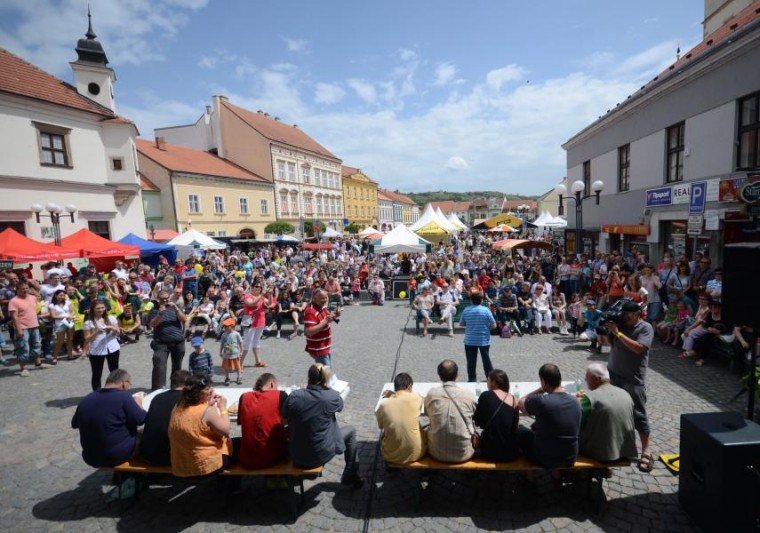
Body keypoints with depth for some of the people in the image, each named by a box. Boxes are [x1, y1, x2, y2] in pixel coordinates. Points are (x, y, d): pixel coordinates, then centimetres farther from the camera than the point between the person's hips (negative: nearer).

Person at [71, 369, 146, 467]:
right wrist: (138, 403, 2)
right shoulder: (123, 396, -17)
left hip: (90, 458, 7)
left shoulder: (85, 400, 2)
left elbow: (74, 424, 18)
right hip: (118, 455, -7)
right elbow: (141, 420, -16)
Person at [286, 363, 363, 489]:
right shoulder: (332, 397, -17)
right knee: (350, 430, 20)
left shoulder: (294, 396, -12)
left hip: (296, 456, 3)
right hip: (321, 455, -3)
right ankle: (351, 476, 30)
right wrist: (327, 388, 17)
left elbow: (286, 419, 3)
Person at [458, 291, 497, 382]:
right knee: (486, 360, 13)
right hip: (484, 340, -1)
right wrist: (486, 326, 10)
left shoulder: (466, 310, -5)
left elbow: (461, 324, 6)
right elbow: (494, 325, -8)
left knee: (471, 361, 9)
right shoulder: (486, 310, -11)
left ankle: (472, 379, 14)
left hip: (469, 340, 1)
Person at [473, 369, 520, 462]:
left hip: (491, 452, -3)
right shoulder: (514, 399, 1)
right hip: (512, 453, 3)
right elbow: (516, 427, 8)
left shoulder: (486, 395, -7)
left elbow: (477, 422, -2)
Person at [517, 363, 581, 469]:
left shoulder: (540, 401, -27)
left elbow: (520, 404, -7)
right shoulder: (574, 401, -9)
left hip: (546, 460, -5)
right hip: (570, 460, 5)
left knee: (520, 433, 20)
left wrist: (540, 390, -7)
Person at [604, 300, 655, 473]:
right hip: (613, 373, 5)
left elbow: (639, 348, -24)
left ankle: (646, 450, 8)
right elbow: (611, 343, 9)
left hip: (633, 378, -5)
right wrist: (607, 330, -7)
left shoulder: (646, 328, -11)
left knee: (638, 414, -1)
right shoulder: (620, 324, 3)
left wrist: (618, 332, -23)